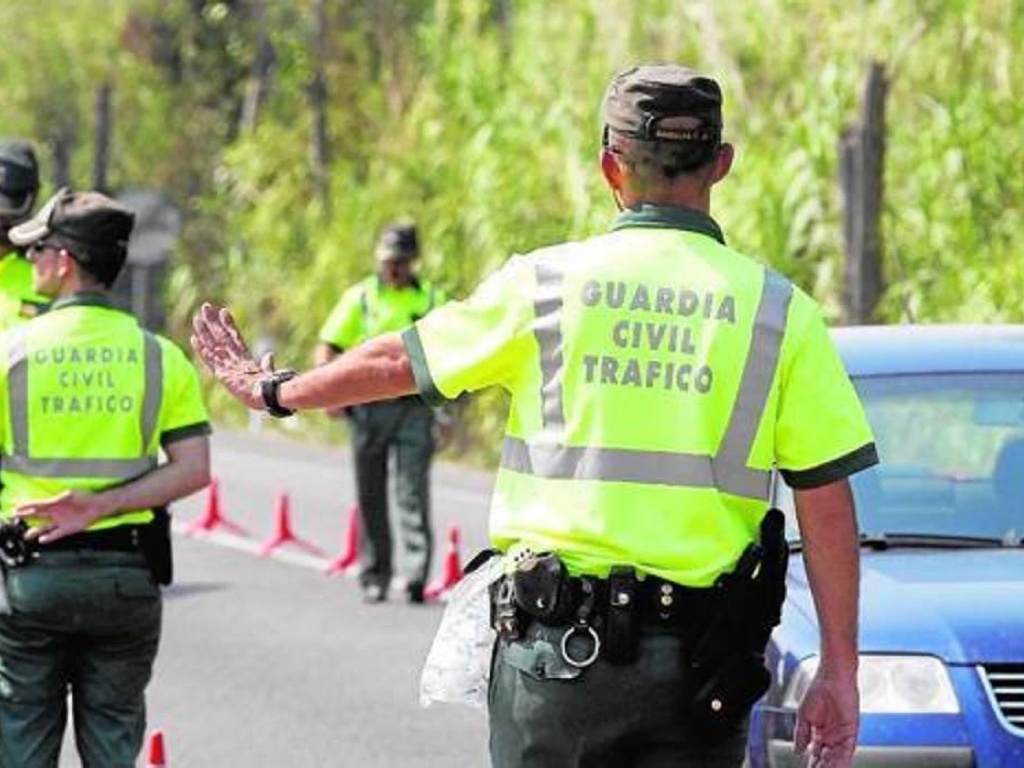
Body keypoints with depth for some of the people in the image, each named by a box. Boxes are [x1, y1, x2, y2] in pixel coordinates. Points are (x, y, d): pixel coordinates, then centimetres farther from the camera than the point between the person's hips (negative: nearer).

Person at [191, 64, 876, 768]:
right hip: (701, 668, 0)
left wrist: (273, 391, 31)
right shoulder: (781, 311, 1)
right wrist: (840, 672, 3)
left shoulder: (545, 284, 1)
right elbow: (829, 505, -2)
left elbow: (394, 363, 13)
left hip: (554, 652, 0)